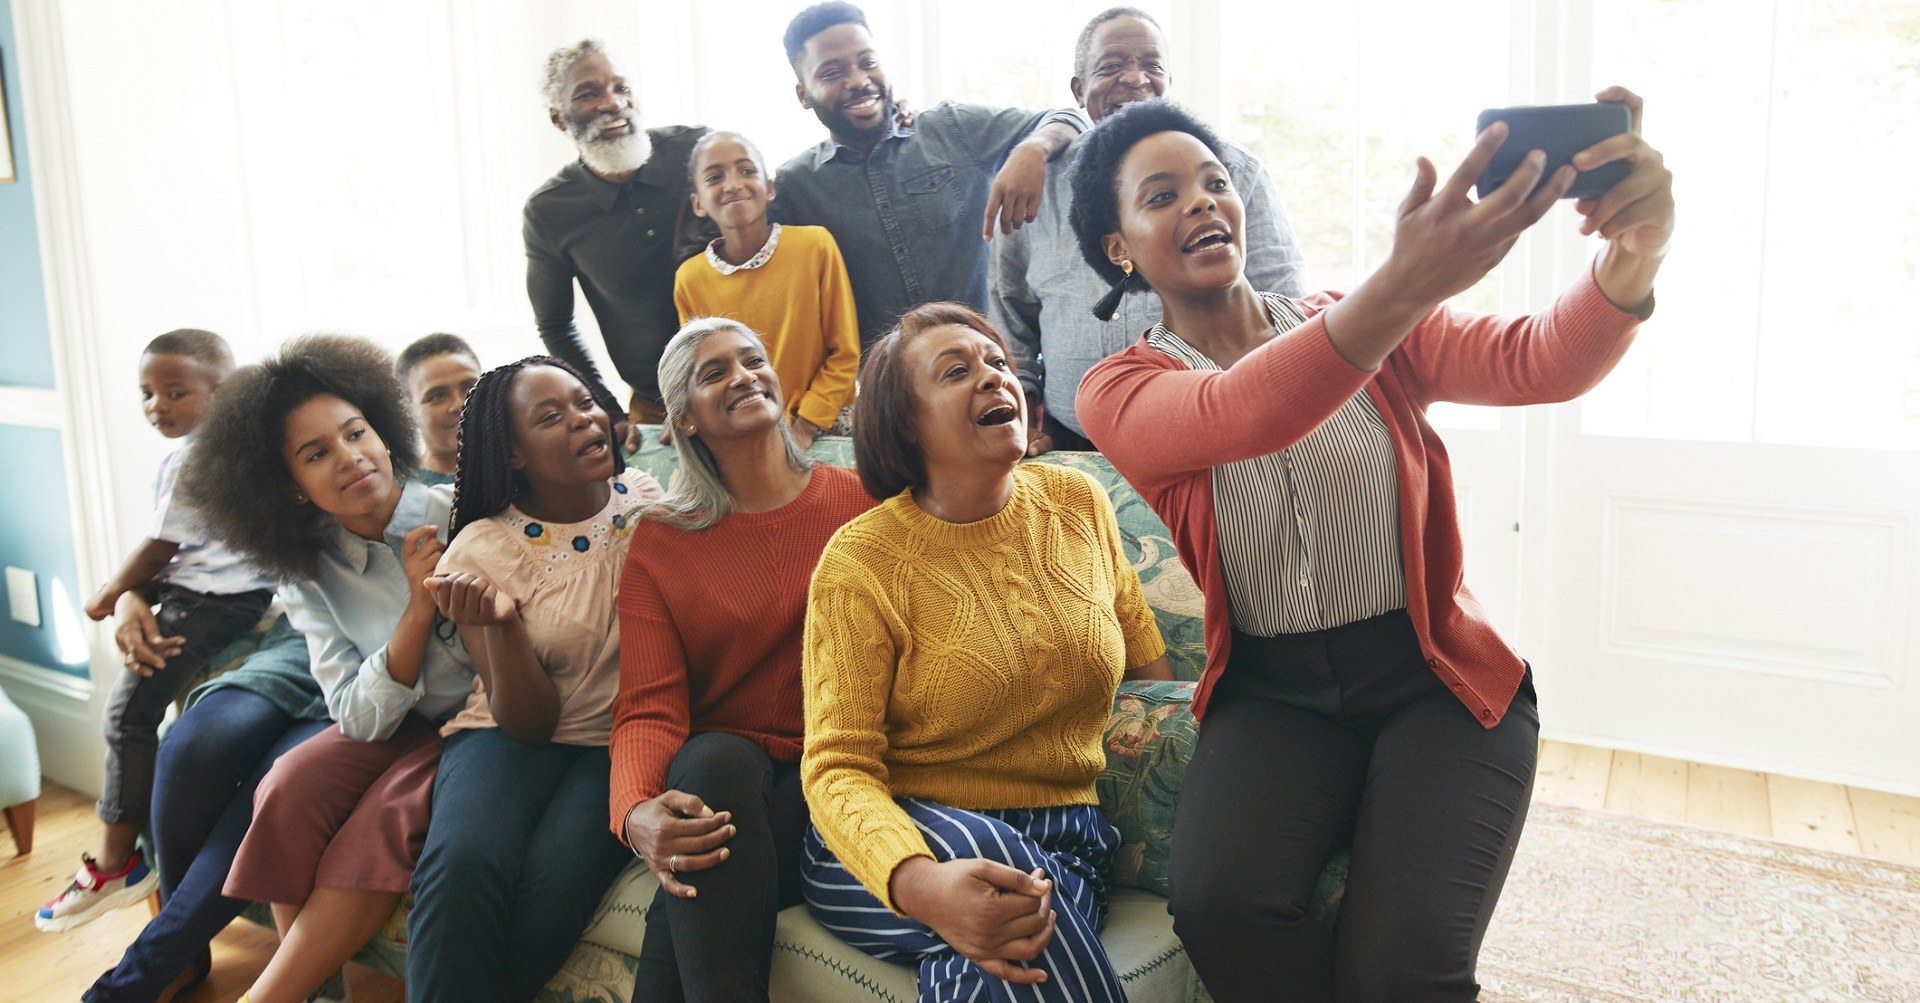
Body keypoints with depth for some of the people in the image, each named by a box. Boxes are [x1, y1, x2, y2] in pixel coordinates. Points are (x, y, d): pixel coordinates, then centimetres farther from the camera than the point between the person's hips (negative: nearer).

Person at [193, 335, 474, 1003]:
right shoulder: (310, 574, -1)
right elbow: (363, 718, -10)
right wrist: (419, 607, -22)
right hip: (399, 724, 4)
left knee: (387, 815, -28)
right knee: (289, 791, -23)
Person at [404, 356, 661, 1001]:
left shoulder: (648, 503, 0)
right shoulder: (482, 550, -5)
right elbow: (530, 721, -8)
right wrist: (500, 622, -25)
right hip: (516, 734, 0)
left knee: (552, 875, -29)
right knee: (462, 865, -32)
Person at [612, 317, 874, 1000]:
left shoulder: (862, 501, 5)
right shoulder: (659, 542, 7)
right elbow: (648, 709, -4)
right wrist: (635, 811, -26)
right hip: (719, 773, 2)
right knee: (714, 758, -35)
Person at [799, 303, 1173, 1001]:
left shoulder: (1078, 503, 3)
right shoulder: (860, 561, -10)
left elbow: (1137, 636, 21)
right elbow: (838, 767, -16)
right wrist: (916, 883, -36)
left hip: (1066, 844, 2)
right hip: (894, 841, -2)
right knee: (993, 852, -35)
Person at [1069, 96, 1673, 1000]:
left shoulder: (1368, 326, 4)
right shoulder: (1119, 392, -3)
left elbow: (1540, 364, -13)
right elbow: (1236, 417, -27)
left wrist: (1629, 261, -36)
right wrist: (1403, 286, -43)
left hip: (1438, 683, 1)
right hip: (1272, 697, 0)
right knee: (1218, 906, -29)